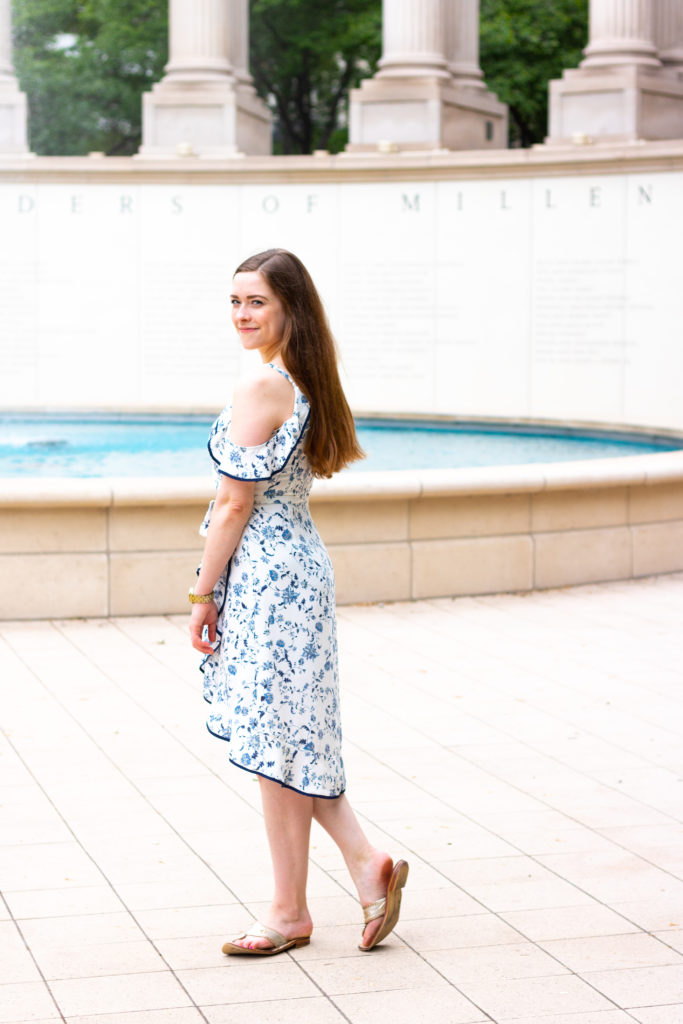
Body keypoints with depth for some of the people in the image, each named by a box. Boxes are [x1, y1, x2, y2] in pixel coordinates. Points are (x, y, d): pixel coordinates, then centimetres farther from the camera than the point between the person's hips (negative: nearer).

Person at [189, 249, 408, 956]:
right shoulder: (310, 383, 12)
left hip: (264, 575, -10)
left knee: (276, 745, 0)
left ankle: (289, 912, 9)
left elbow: (235, 504, -17)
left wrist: (203, 593, -9)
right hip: (302, 561, 10)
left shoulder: (260, 388, -17)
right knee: (294, 739, 16)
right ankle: (364, 860, 15)